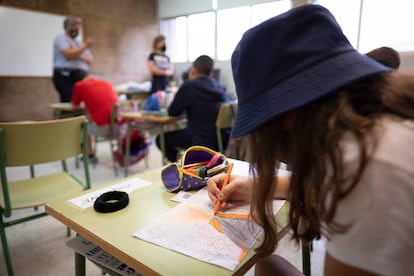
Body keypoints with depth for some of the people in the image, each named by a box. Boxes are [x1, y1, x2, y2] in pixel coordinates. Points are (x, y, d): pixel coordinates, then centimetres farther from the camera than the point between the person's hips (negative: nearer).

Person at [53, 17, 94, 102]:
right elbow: (68, 54, -10)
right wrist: (85, 46, -10)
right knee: (69, 103, -15)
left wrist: (78, 56, -7)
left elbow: (89, 60, 13)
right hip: (65, 76, -6)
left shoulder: (80, 43, 26)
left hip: (81, 76, 6)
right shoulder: (61, 38, 8)